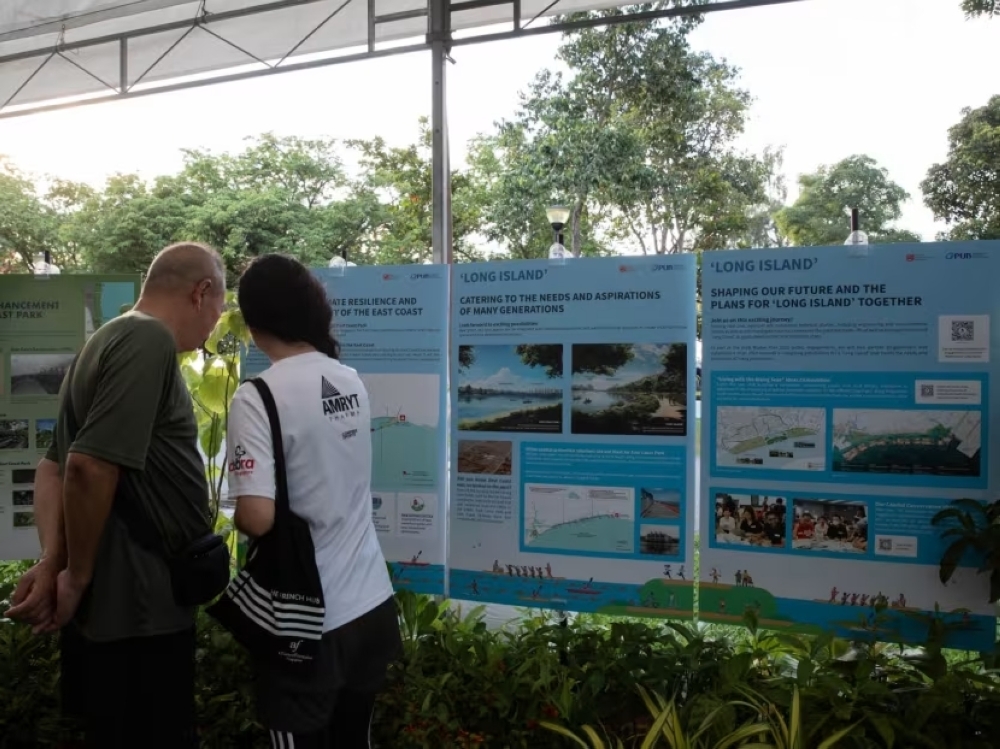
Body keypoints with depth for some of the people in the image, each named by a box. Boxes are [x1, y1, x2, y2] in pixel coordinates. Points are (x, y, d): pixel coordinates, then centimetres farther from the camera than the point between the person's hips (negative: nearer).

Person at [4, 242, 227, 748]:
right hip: (137, 610, -10)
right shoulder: (149, 341, -19)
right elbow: (90, 466, -27)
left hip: (118, 602, 10)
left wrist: (52, 561, 0)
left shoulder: (111, 339, 12)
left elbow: (54, 464, 12)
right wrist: (77, 577, -14)